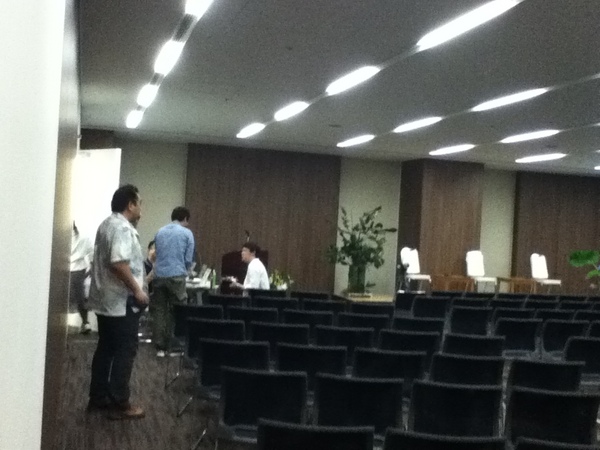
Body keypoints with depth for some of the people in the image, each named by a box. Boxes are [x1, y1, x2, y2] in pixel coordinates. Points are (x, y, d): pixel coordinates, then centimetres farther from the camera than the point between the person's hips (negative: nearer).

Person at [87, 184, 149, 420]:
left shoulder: (107, 224, 15)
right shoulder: (122, 228, -18)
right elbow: (119, 263, -29)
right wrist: (137, 290, -23)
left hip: (105, 299, 10)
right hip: (121, 302, -10)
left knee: (106, 349, 15)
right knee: (125, 351, -3)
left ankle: (98, 397, 22)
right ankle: (119, 404, 1)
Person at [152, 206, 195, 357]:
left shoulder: (159, 232, 14)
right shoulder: (187, 233, 0)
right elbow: (188, 259, 0)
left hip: (159, 275, 4)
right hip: (176, 276, -4)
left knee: (159, 311, 7)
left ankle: (160, 347, 6)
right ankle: (172, 346, 4)